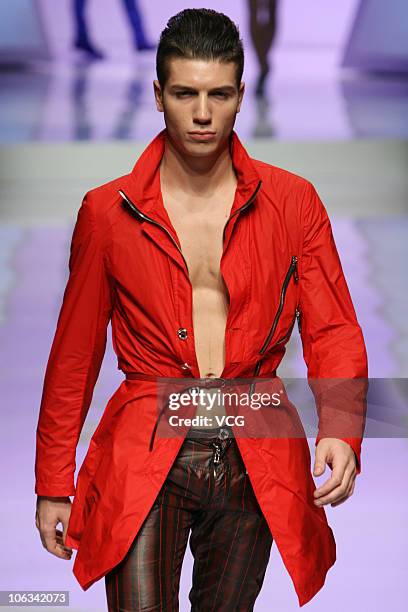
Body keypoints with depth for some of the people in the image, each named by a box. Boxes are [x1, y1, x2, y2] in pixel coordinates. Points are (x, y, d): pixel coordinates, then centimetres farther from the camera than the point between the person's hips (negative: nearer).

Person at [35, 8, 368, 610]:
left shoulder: (292, 201, 2)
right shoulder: (108, 211, 1)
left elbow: (333, 330, 0)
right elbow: (75, 353, 6)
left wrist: (341, 430, -19)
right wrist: (53, 485, 7)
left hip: (255, 460, 2)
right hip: (145, 456, -1)